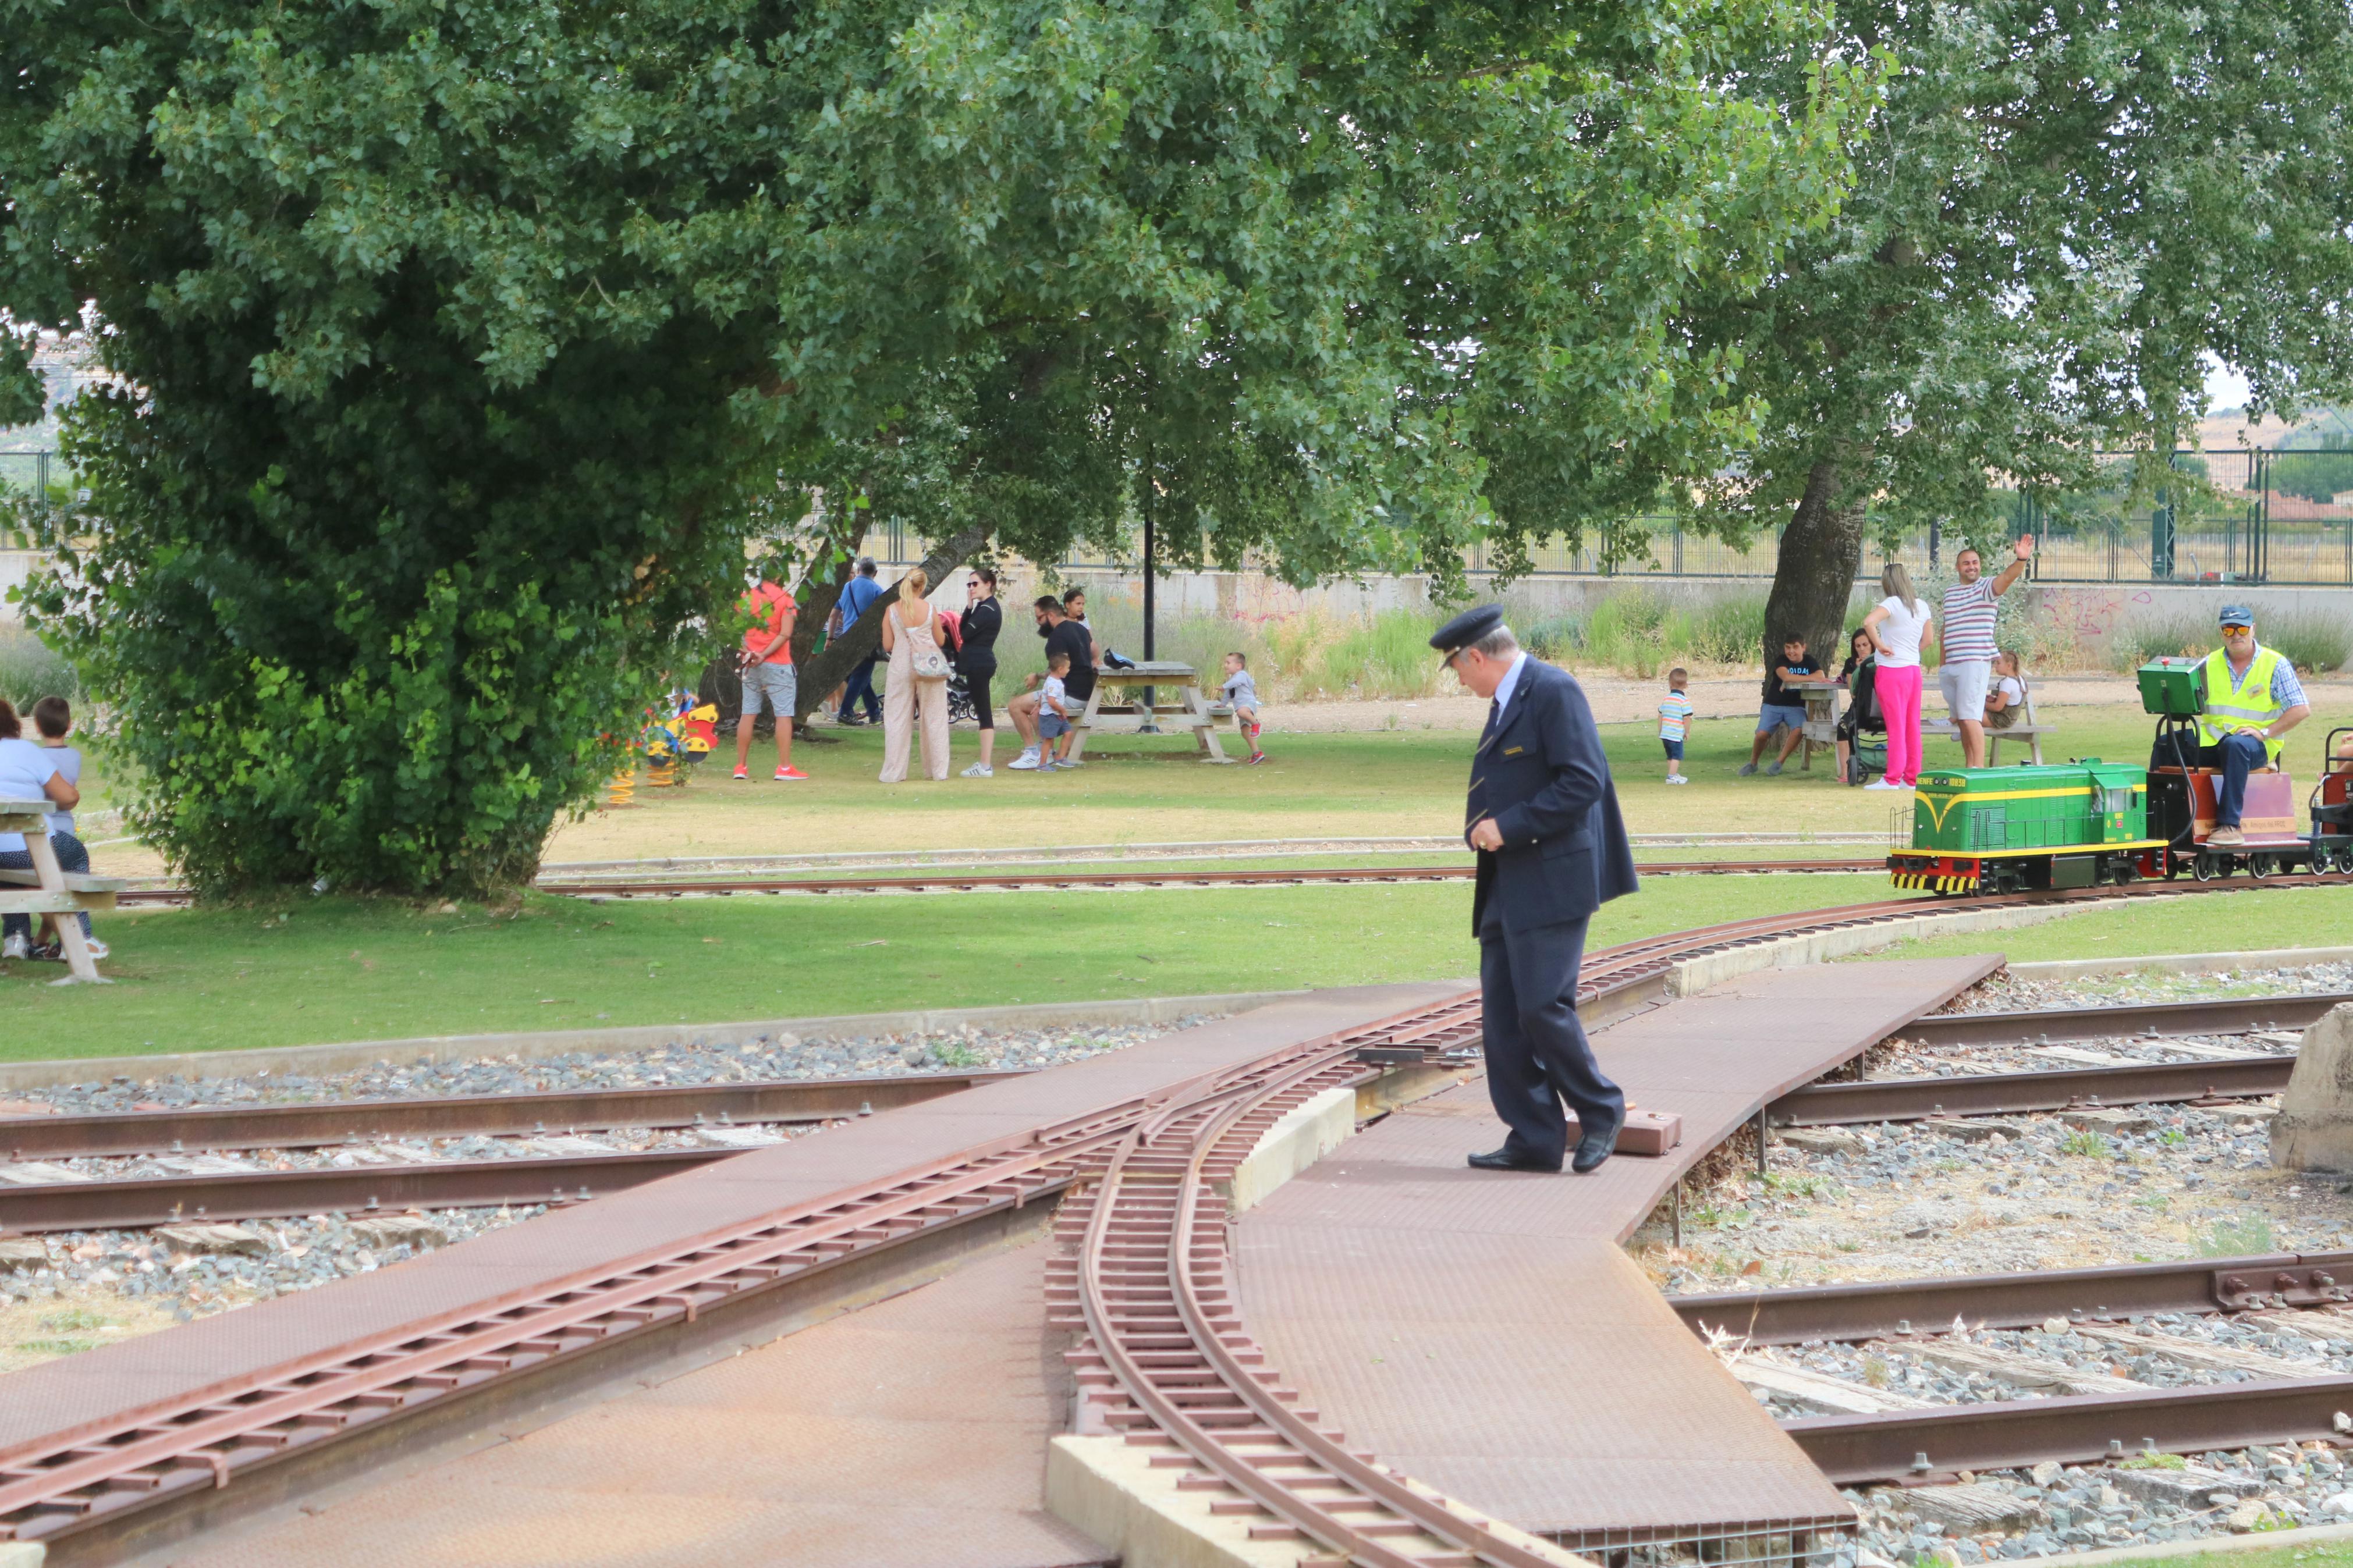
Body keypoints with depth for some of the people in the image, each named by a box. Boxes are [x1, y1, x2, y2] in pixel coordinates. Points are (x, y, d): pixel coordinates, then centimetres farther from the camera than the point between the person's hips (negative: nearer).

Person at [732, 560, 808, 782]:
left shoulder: (746, 596, 6)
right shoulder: (784, 599, -6)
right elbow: (785, 634, -15)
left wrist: (746, 652, -5)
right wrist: (764, 655, -15)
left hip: (751, 665, 5)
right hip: (777, 664, -5)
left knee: (748, 714, 9)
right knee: (784, 714, -1)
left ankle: (741, 766, 11)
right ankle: (785, 768, -5)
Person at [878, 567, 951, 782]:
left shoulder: (891, 610, -4)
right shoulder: (929, 609, -6)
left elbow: (887, 645, 0)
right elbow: (940, 640, 4)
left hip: (901, 666, 0)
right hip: (928, 666, 0)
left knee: (897, 719, 5)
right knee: (934, 717, 9)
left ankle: (893, 772, 3)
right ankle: (938, 770, 13)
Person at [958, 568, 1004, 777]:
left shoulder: (988, 609, -14)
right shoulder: (984, 607, 17)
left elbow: (966, 633, -18)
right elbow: (965, 631, 11)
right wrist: (969, 606, 1)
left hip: (979, 665, -11)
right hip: (979, 664, 11)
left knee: (984, 714, -10)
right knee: (984, 714, 12)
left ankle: (985, 767, -10)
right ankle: (985, 763, 17)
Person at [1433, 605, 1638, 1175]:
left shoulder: (1553, 691, -11)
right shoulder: (1506, 702, 19)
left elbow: (1582, 782, -19)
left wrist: (1508, 826, -18)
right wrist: (1479, 826, 6)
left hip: (1550, 882, -10)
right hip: (1507, 887, 10)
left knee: (1543, 1008, -12)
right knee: (1502, 1016, 5)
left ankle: (1601, 1111, 7)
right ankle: (1533, 1140, 10)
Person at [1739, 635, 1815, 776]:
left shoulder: (1809, 662, 4)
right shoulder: (1781, 661, -6)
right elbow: (1786, 676, -27)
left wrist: (1794, 680, -22)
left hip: (1796, 706, 2)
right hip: (1773, 705, -2)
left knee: (1798, 730, -30)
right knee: (1762, 734, -23)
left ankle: (1779, 763, -12)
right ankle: (1752, 763, 7)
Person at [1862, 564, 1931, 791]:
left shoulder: (1892, 604, -13)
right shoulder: (1922, 607, 8)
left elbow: (1868, 622, -30)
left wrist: (1880, 645, -18)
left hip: (1891, 671, -6)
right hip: (1914, 670, 6)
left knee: (1896, 727, -4)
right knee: (1912, 727, 9)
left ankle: (1893, 779, -1)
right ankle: (1911, 778, 12)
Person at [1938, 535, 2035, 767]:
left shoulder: (1986, 589, -3)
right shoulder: (1950, 593, 16)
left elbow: (2008, 576, -23)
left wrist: (2020, 560, -42)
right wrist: (1942, 663, 21)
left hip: (1975, 663, -7)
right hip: (1950, 667, 7)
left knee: (1970, 718, -15)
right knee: (1961, 721, 9)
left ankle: (1979, 768, -16)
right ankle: (1969, 767, 14)